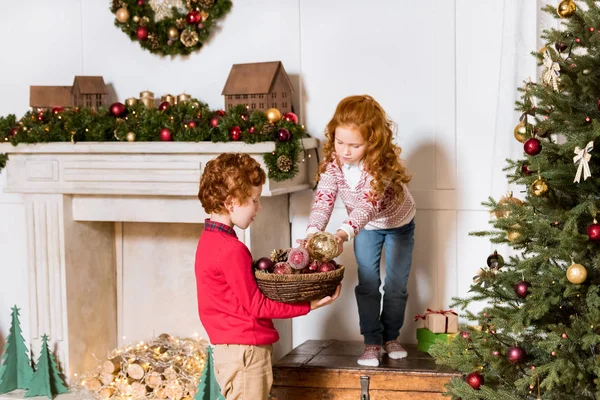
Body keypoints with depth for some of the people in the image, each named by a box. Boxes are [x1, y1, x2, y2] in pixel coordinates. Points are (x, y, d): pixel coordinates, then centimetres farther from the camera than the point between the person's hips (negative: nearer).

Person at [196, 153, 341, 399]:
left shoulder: (211, 239, 11)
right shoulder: (231, 250, -20)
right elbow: (255, 306, -16)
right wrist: (308, 306, -12)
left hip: (230, 349, 10)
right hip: (245, 351, -10)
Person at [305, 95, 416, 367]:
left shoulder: (380, 163, -39)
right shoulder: (332, 162, -26)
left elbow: (368, 204, -51)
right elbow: (323, 200, -34)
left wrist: (344, 233, -68)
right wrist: (312, 233, -53)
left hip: (398, 224, -3)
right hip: (366, 227, 3)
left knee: (396, 286, 6)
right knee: (367, 284, -1)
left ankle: (390, 337, 26)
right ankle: (372, 342, 10)